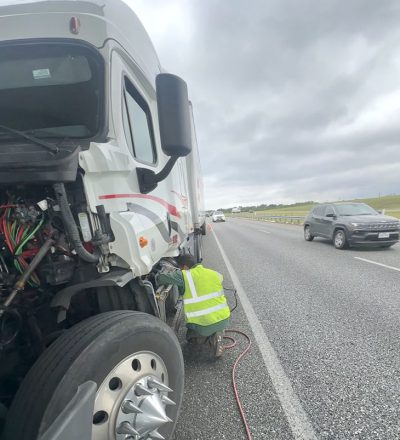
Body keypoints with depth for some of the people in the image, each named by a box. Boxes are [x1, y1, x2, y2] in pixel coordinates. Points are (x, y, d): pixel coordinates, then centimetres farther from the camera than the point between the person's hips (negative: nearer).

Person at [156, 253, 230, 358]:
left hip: (202, 325, -2)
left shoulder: (184, 276, -12)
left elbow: (161, 278, -15)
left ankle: (211, 336, 5)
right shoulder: (214, 274, 3)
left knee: (191, 337, 30)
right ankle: (218, 332, 9)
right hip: (224, 319, 3)